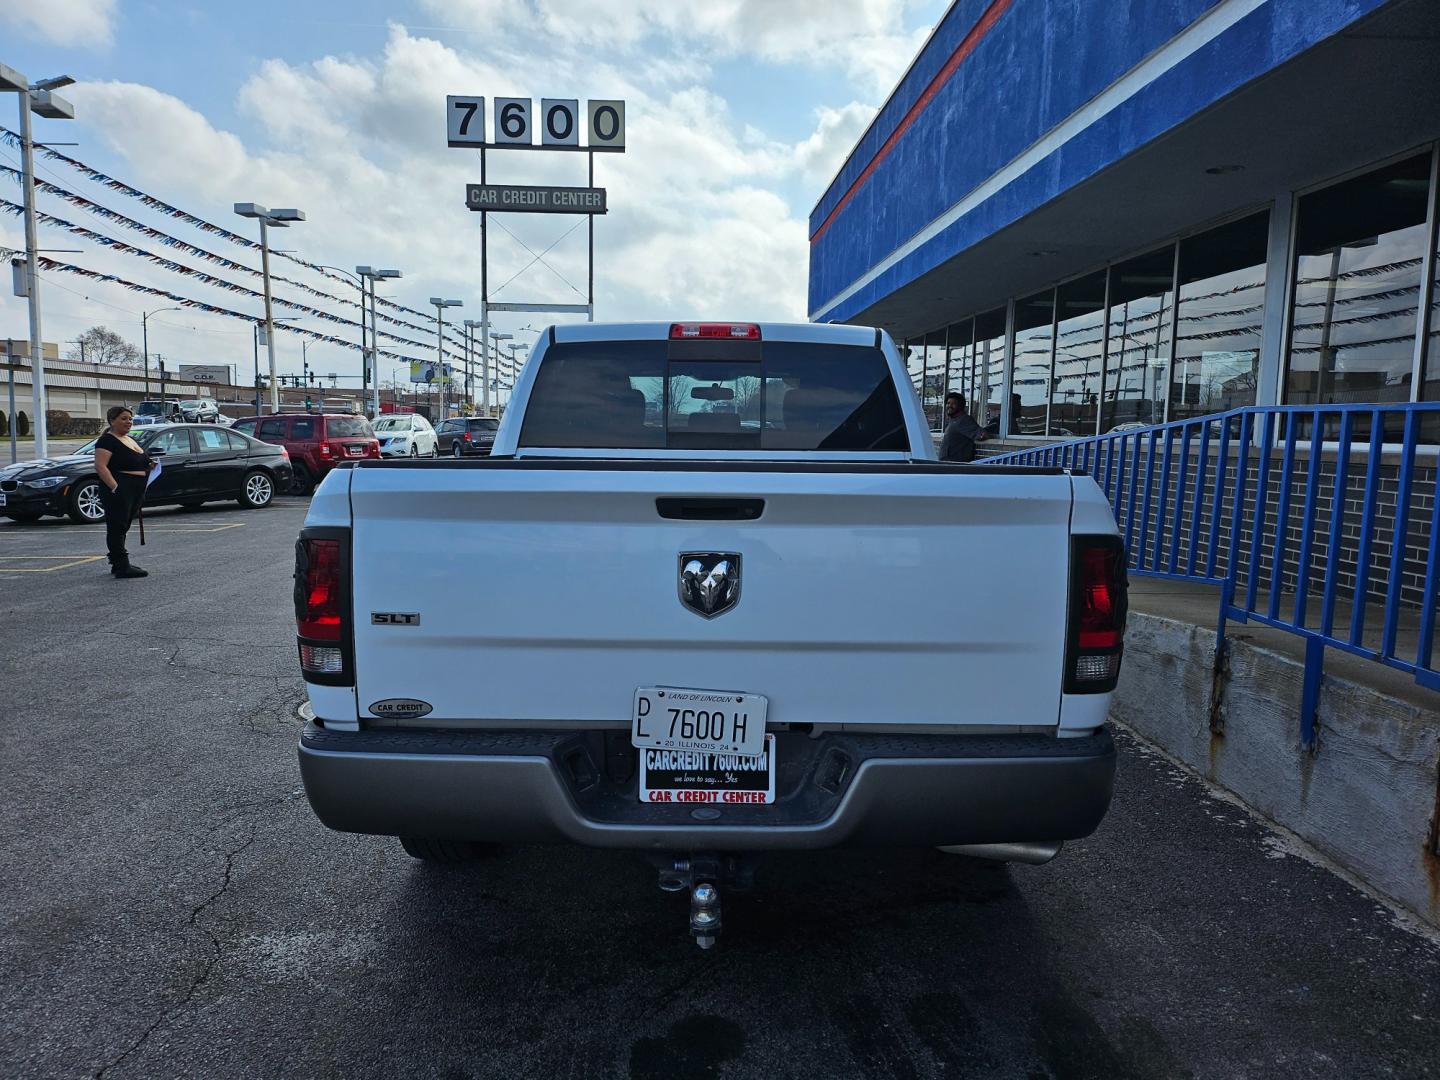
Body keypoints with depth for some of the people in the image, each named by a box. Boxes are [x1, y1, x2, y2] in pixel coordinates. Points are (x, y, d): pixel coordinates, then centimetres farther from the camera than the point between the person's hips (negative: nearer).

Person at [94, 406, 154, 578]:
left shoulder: (131, 440, 19)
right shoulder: (107, 441, -9)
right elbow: (100, 467, -19)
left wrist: (149, 465, 9)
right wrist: (115, 487, -27)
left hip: (136, 491, 9)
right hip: (119, 491, -9)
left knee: (123, 528, 14)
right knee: (117, 527, -7)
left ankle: (118, 564, 22)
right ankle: (122, 567, -9)